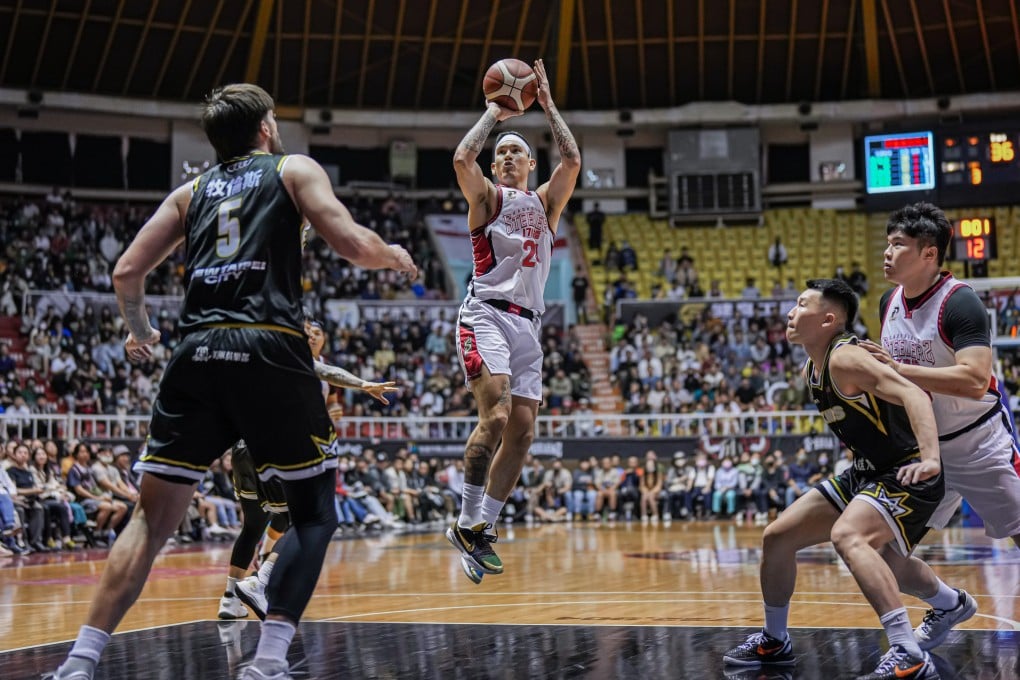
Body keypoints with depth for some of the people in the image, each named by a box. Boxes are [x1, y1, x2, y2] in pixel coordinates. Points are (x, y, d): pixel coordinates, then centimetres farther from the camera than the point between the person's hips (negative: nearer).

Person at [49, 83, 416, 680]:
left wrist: (140, 334, 36)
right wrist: (395, 257, 21)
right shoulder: (295, 170, 13)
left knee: (152, 520, 7)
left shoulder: (191, 192, 23)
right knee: (316, 514, 8)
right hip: (270, 351, -4)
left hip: (197, 356, 4)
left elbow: (128, 272, 17)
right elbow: (354, 244, 0)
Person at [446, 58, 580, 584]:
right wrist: (493, 113, 1)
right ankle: (467, 524, -17)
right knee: (496, 415, -23)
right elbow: (463, 158, -12)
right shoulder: (487, 197, 8)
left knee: (522, 432, -1)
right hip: (486, 314, -6)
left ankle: (481, 530, 6)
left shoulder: (546, 203, 20)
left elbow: (573, 160, 5)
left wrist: (547, 104, 8)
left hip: (528, 322, 6)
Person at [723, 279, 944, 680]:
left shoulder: (844, 359, -21)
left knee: (847, 536, -36)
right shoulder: (811, 370, 8)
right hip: (867, 472, 10)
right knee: (777, 536, 9)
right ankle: (773, 642, 29)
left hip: (909, 474, -10)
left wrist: (930, 458, -46)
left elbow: (913, 393, -34)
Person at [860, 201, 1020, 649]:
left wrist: (899, 369, -34)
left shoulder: (959, 301, -20)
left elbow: (974, 381, -33)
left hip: (978, 442, -6)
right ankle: (950, 605, 25)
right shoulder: (889, 302, 3)